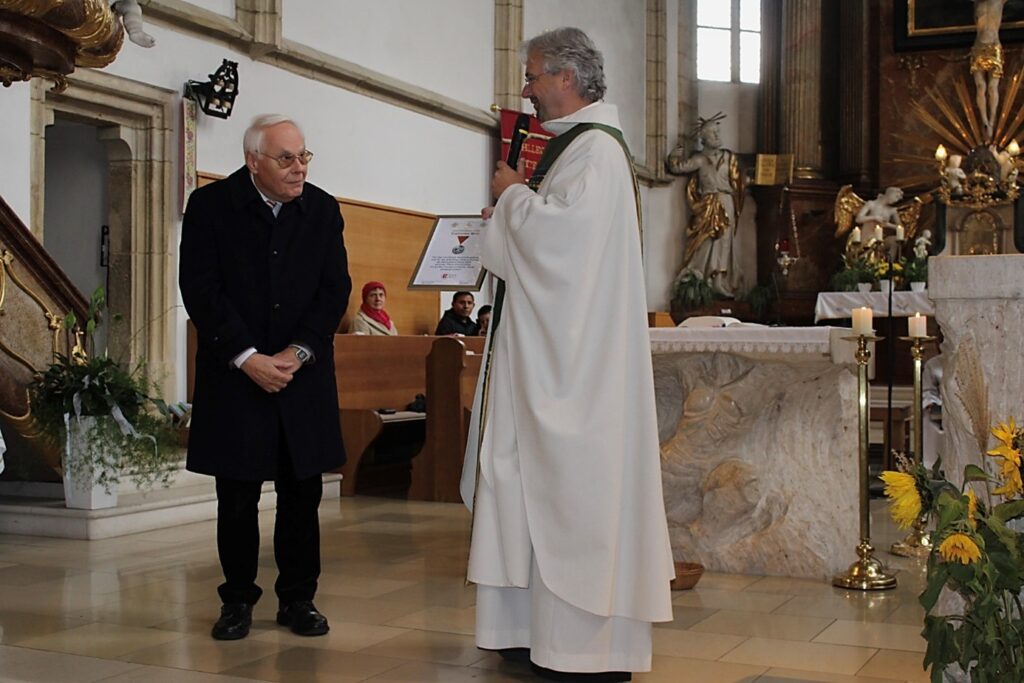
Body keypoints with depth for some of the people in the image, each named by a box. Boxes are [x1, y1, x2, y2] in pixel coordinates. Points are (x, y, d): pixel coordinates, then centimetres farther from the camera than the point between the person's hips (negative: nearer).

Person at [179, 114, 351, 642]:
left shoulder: (322, 209, 5)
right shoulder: (210, 205, -2)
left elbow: (335, 288, 1)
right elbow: (200, 290, -8)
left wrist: (299, 352, -11)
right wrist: (247, 357, -15)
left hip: (303, 375, 2)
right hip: (235, 375, -2)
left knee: (302, 494, 6)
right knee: (237, 497, 4)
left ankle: (298, 599, 18)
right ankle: (238, 600, 18)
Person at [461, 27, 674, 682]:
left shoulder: (596, 148, -12)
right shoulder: (573, 143, 20)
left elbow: (561, 227, -24)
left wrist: (513, 193, -8)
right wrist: (514, 211, 13)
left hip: (576, 356, -10)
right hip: (553, 350, 10)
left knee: (575, 478, -6)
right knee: (548, 477, 11)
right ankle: (549, 627, 18)